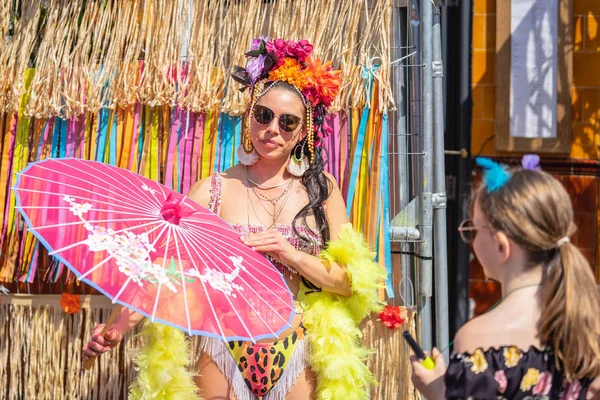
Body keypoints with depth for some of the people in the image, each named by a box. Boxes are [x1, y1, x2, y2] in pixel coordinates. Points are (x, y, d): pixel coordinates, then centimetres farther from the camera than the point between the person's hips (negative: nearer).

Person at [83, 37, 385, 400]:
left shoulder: (322, 189, 5)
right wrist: (120, 328, -23)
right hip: (226, 360, 0)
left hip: (298, 360, 1)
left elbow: (351, 281, 1)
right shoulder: (215, 191, 1)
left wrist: (291, 254, -15)